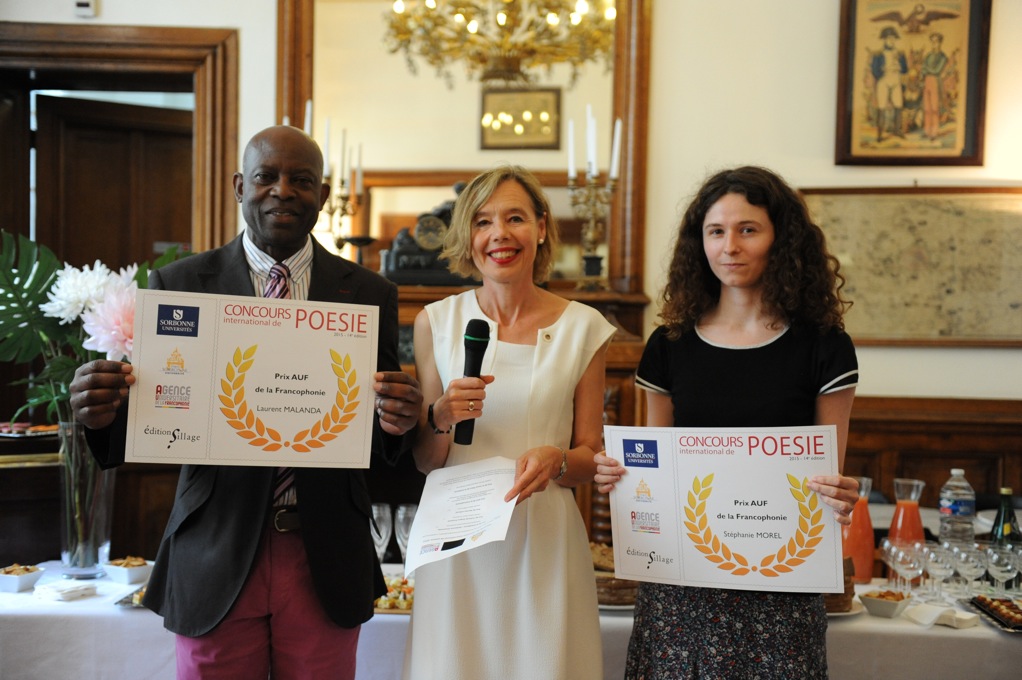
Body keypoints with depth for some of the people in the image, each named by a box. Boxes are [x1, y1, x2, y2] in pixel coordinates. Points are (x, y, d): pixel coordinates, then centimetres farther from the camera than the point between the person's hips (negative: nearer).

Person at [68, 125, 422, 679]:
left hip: (327, 564, 1)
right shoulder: (179, 285, 0)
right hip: (216, 560, 0)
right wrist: (104, 412, -22)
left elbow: (382, 440, 2)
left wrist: (398, 421, -21)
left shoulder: (368, 294, 2)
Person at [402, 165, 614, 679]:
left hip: (544, 537, 0)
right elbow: (423, 462, 6)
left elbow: (591, 458, 5)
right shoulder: (436, 322, 1)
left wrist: (557, 459, -16)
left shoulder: (583, 328, -1)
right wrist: (442, 418, -14)